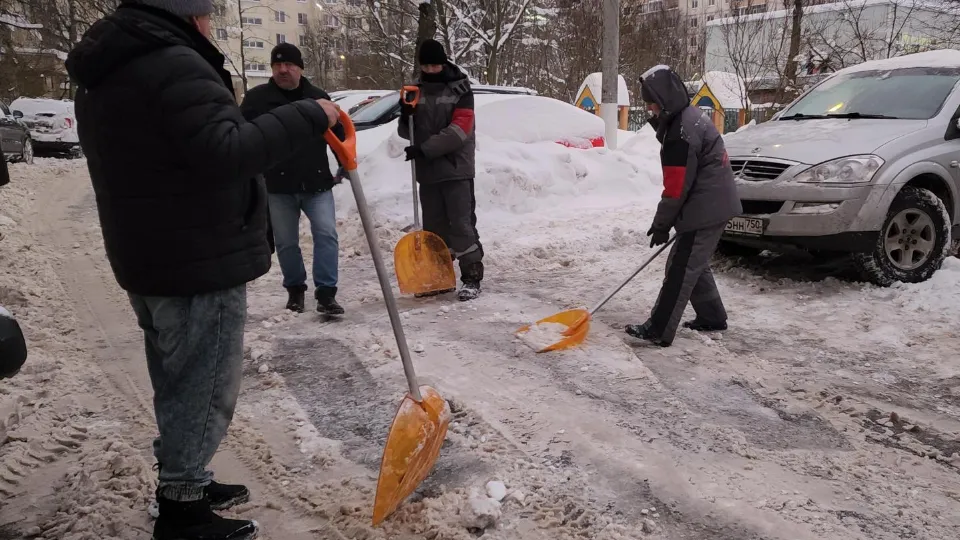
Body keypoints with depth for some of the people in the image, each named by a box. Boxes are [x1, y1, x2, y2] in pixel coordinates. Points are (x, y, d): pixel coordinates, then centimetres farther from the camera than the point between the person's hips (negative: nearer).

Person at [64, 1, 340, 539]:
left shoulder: (106, 74, 15)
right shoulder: (174, 65, -18)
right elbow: (226, 152, -26)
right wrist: (309, 116, -22)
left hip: (151, 260, 10)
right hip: (201, 266, -10)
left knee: (181, 383, 21)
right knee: (204, 388, 2)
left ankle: (185, 483, 35)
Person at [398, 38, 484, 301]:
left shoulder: (460, 90, -3)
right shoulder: (416, 91, 11)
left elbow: (460, 130, -14)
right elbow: (407, 131, 14)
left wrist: (425, 148, -19)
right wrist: (406, 116, -9)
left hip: (456, 168, -5)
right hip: (427, 170, 5)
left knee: (462, 224, -7)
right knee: (434, 226, 10)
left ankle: (472, 277, -2)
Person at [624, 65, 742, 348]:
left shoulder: (682, 132, -22)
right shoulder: (689, 116, 12)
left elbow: (677, 188, -20)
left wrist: (661, 224, -10)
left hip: (706, 210, -10)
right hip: (714, 204, 10)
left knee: (681, 269, -6)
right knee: (694, 264, 20)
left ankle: (659, 331, -1)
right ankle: (712, 317, 30)